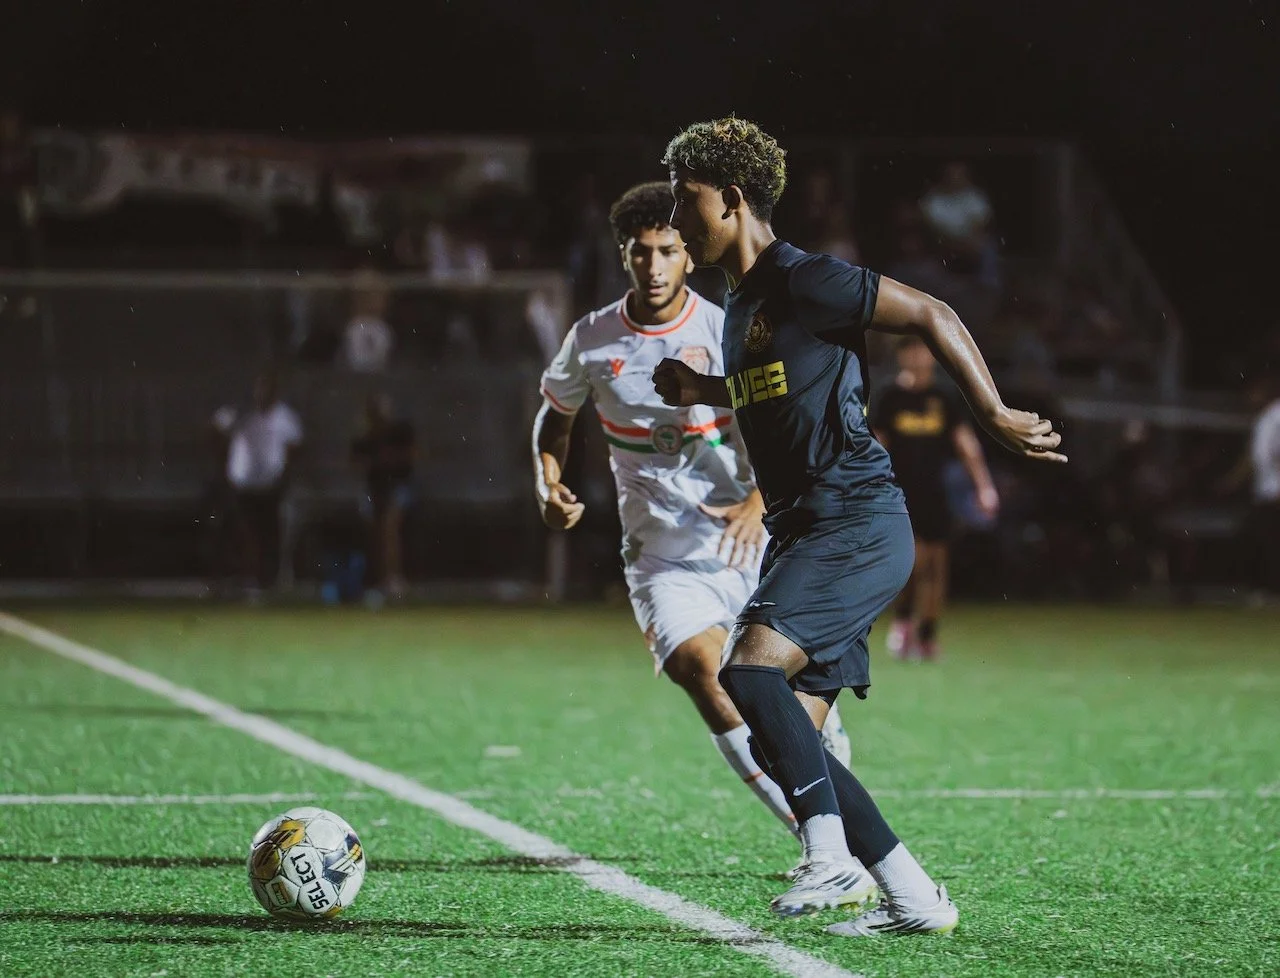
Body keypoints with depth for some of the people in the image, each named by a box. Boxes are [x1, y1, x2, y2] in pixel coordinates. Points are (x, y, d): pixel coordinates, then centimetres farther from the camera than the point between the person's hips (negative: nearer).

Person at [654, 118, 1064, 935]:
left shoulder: (807, 283, -11)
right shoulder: (740, 306, 18)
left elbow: (931, 316, -10)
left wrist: (997, 417, -13)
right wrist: (705, 392, 22)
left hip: (858, 523, -10)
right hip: (804, 531, 10)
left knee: (750, 672, -25)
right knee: (790, 731, 3)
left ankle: (833, 855, -25)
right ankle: (914, 898, 6)